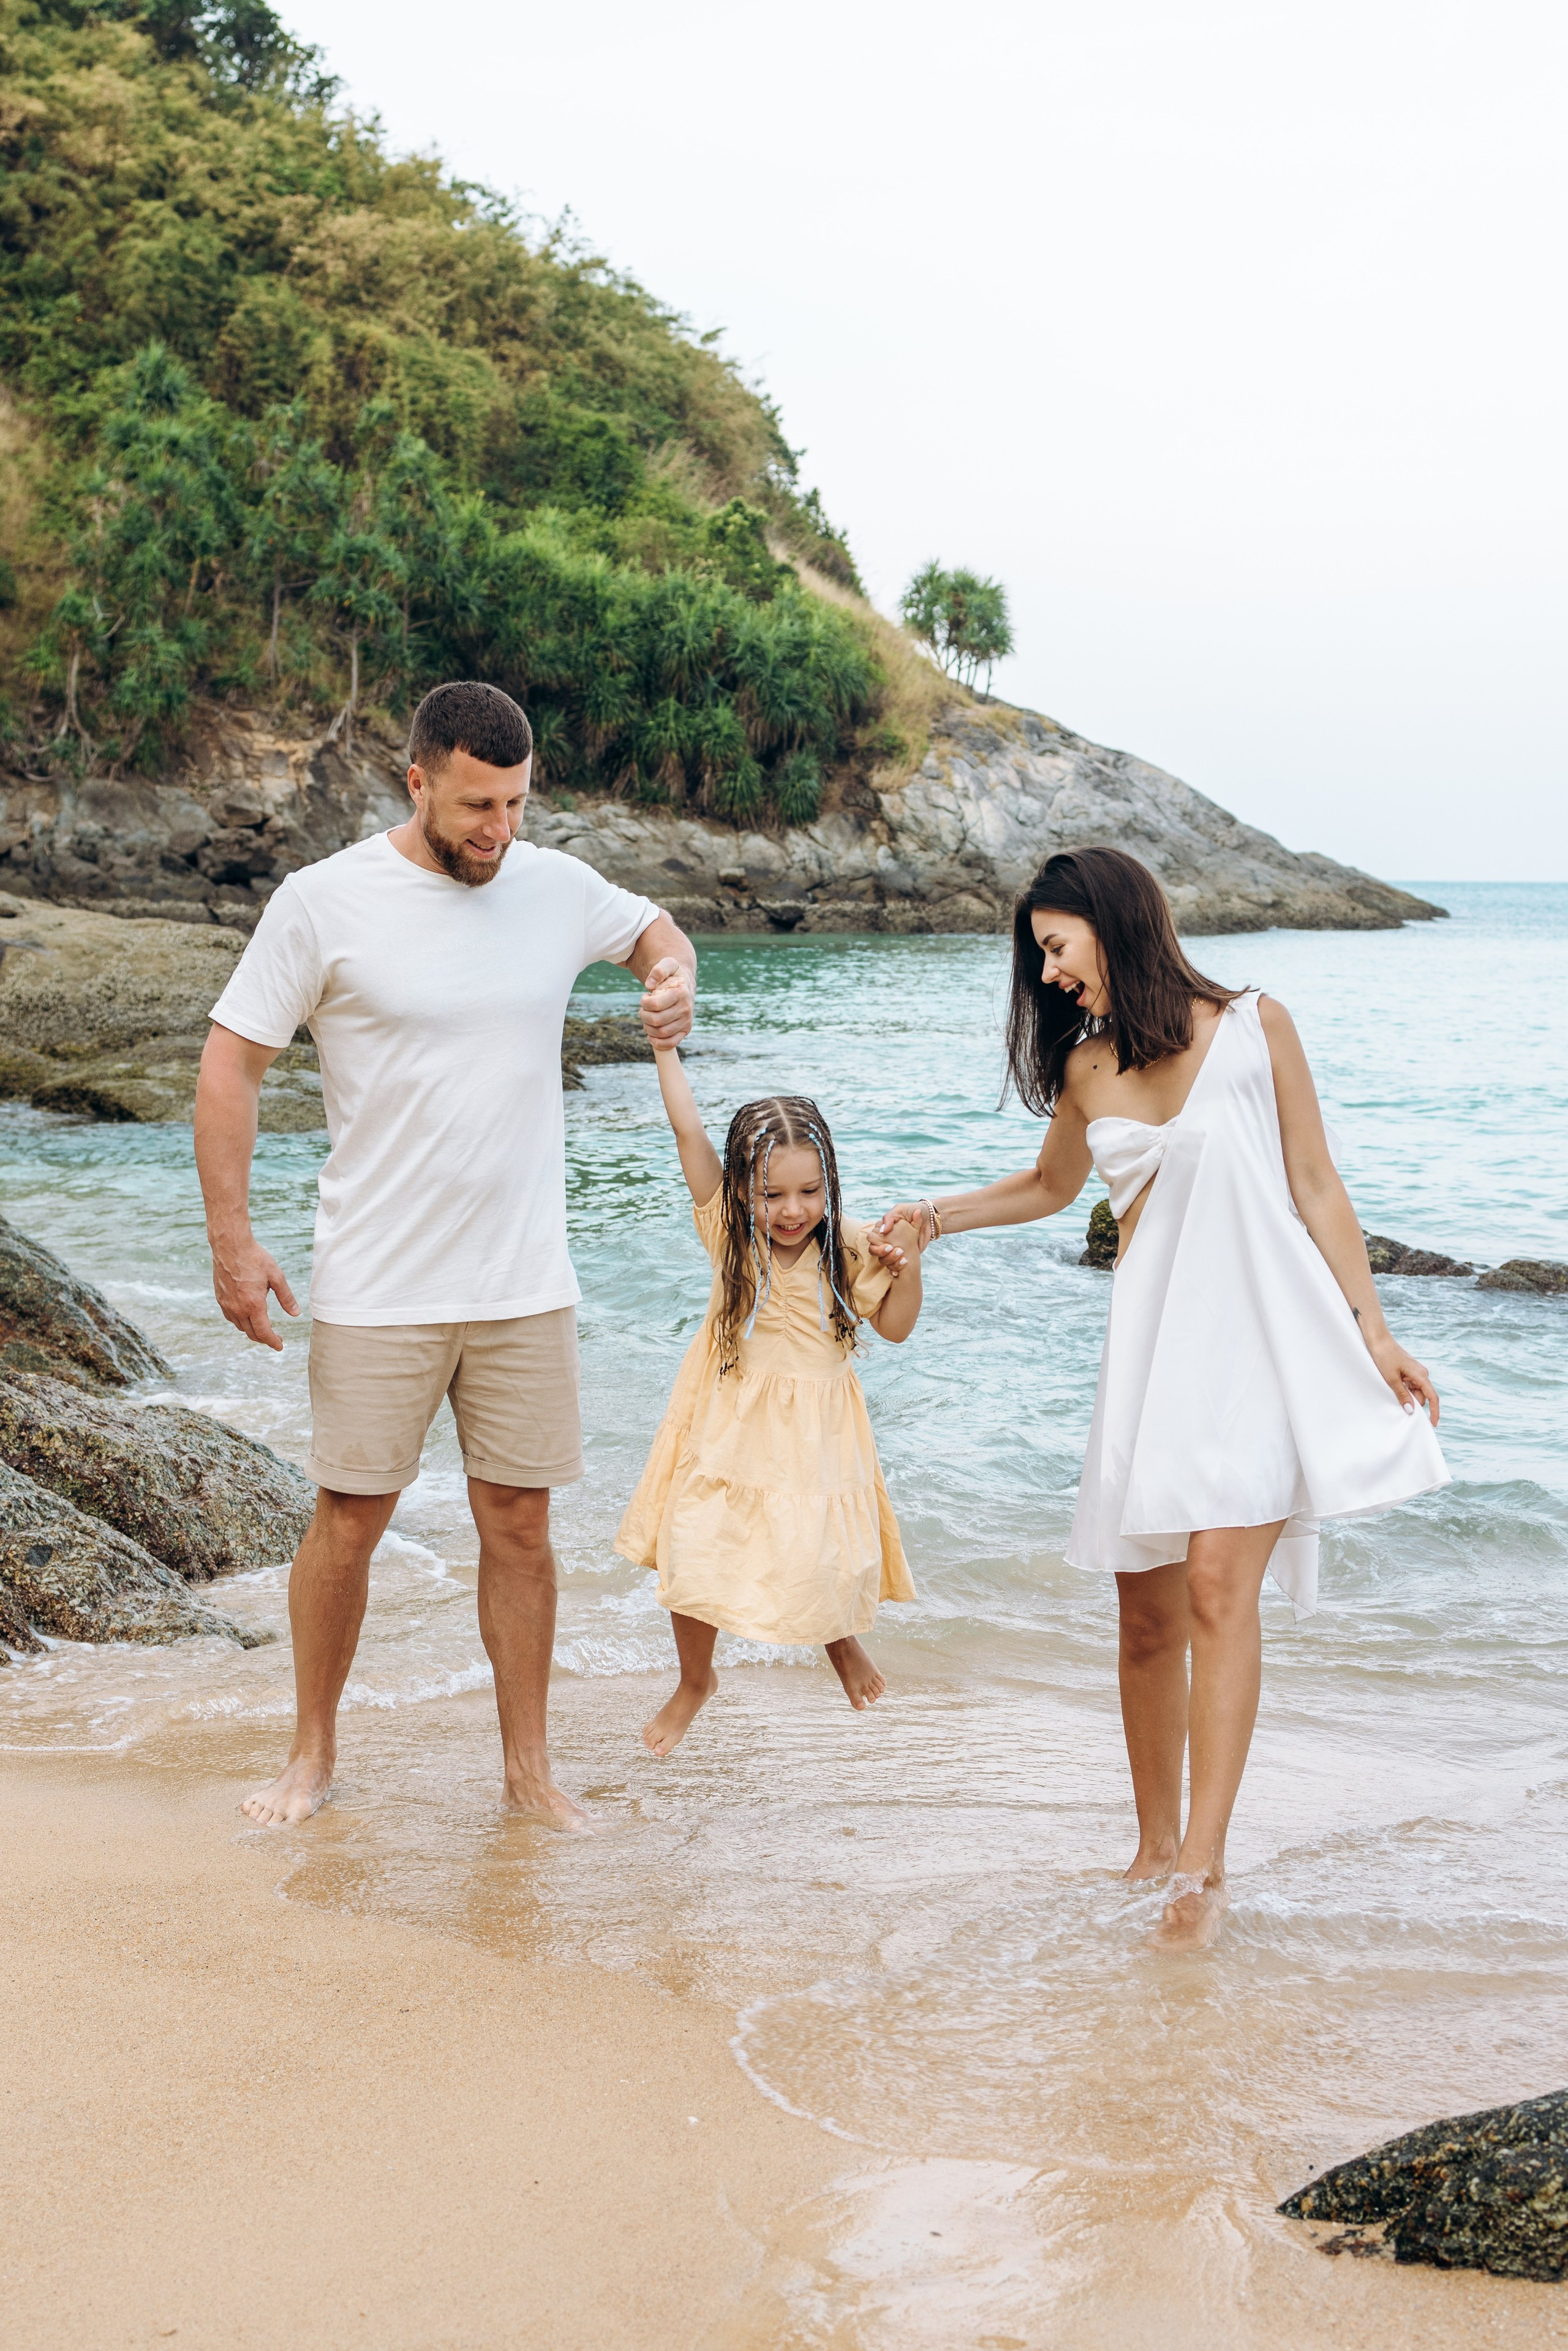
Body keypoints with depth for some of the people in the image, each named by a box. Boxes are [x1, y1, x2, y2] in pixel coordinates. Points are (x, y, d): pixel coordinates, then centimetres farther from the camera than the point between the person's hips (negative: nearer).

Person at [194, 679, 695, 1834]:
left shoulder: (558, 888, 3)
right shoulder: (323, 902, -9)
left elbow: (654, 926, 25)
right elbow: (232, 1060, -4)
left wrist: (676, 976, 0)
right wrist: (233, 1238, -9)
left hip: (527, 1288, 3)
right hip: (376, 1293, -3)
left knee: (520, 1524, 8)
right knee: (350, 1521, 5)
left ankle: (529, 1763, 22)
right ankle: (315, 1750, 26)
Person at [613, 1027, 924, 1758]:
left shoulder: (846, 1247, -10)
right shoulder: (730, 1228, -10)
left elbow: (893, 1326, -2)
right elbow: (689, 1132, -14)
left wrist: (906, 1270, -20)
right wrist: (666, 1045, -16)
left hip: (813, 1428, -1)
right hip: (727, 1421, 1)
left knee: (823, 1556, -3)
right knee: (691, 1551, -2)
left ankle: (841, 1638, 35)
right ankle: (695, 1681, 25)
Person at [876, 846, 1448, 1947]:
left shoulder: (1253, 1026, 0)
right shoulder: (1084, 1068, 10)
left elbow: (1315, 1187, 3)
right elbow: (1053, 1184, 30)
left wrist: (1375, 1334, 1)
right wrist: (937, 1215, 19)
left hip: (1267, 1336, -4)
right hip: (1154, 1344, 4)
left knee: (1218, 1584, -17)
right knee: (1148, 1612, 2)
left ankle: (1205, 1868, -18)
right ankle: (1157, 1848, 17)